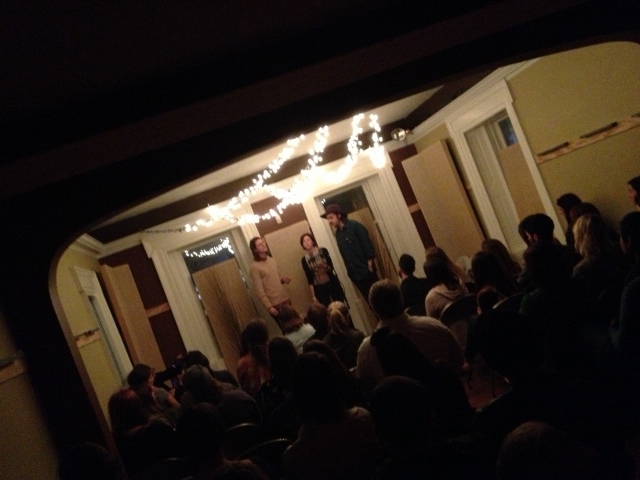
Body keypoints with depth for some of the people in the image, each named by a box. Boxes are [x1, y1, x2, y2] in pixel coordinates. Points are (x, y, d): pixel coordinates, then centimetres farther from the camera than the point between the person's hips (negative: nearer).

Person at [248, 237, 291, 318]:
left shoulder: (271, 260, 10)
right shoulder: (254, 267, -12)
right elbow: (259, 291, -14)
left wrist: (283, 279, 0)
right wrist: (269, 307, -19)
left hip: (285, 299, 7)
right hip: (274, 304, -7)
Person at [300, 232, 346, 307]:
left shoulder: (323, 251, -1)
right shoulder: (304, 260, -1)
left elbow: (331, 267, -5)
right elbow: (309, 278, -1)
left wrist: (324, 266, -27)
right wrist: (313, 295, -4)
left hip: (332, 283, 1)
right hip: (319, 288, -1)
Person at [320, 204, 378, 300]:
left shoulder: (355, 226, -9)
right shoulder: (337, 233, 9)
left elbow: (368, 245, -11)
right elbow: (343, 253, 11)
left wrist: (370, 265, -13)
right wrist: (349, 270, 6)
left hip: (366, 271, -5)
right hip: (354, 274, 6)